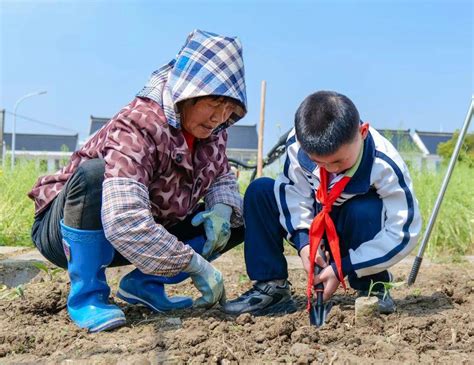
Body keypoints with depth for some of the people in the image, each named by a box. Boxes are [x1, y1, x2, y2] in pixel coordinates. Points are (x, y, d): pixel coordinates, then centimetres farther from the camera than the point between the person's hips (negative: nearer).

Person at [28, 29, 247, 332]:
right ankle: (86, 297, -21)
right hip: (68, 232, -6)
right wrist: (194, 263, -38)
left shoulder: (212, 132, -9)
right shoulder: (138, 127, -32)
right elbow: (124, 223, -44)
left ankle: (145, 284, -1)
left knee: (237, 220, -7)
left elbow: (222, 176, 9)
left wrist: (223, 207, -16)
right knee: (94, 173, -39)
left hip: (148, 235, 6)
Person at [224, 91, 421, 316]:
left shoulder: (384, 165, -31)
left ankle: (372, 286, -11)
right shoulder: (297, 143, -24)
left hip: (358, 229, -3)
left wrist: (342, 268, -30)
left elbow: (404, 231, -27)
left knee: (366, 210, -37)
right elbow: (293, 189, -9)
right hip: (316, 226, 4)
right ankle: (272, 287, -11)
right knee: (259, 191, -14)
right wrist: (304, 240, -24)